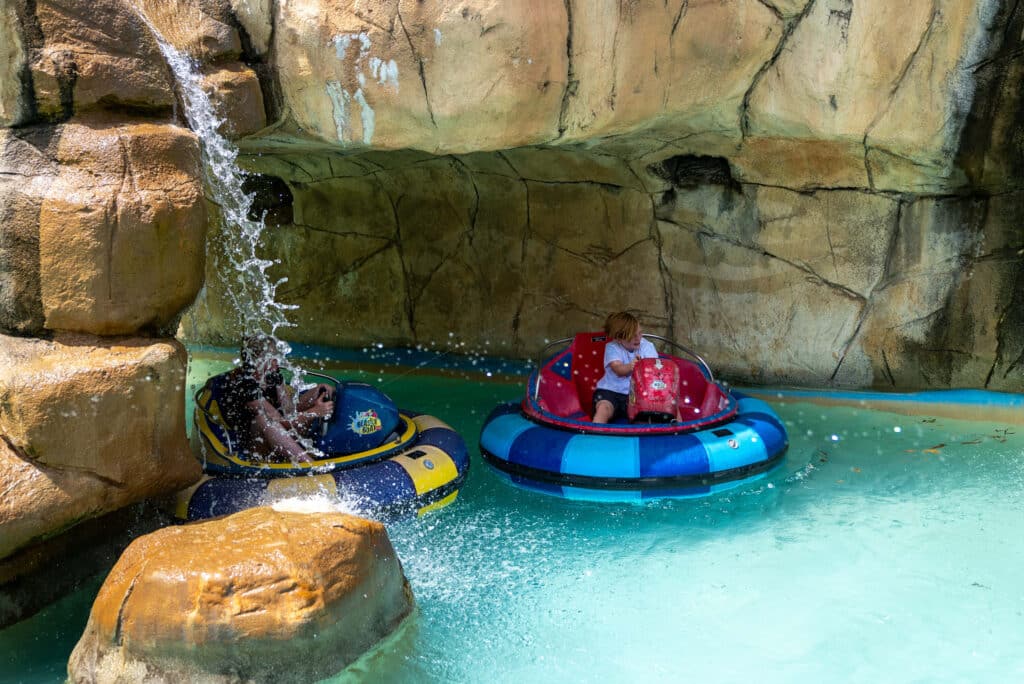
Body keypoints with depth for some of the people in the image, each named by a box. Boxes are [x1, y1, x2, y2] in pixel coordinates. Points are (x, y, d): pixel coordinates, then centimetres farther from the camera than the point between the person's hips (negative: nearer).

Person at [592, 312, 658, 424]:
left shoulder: (646, 346, 2)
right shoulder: (612, 348, -6)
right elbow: (618, 369, -23)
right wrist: (630, 367, -48)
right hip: (611, 390, -2)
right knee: (603, 409, -31)